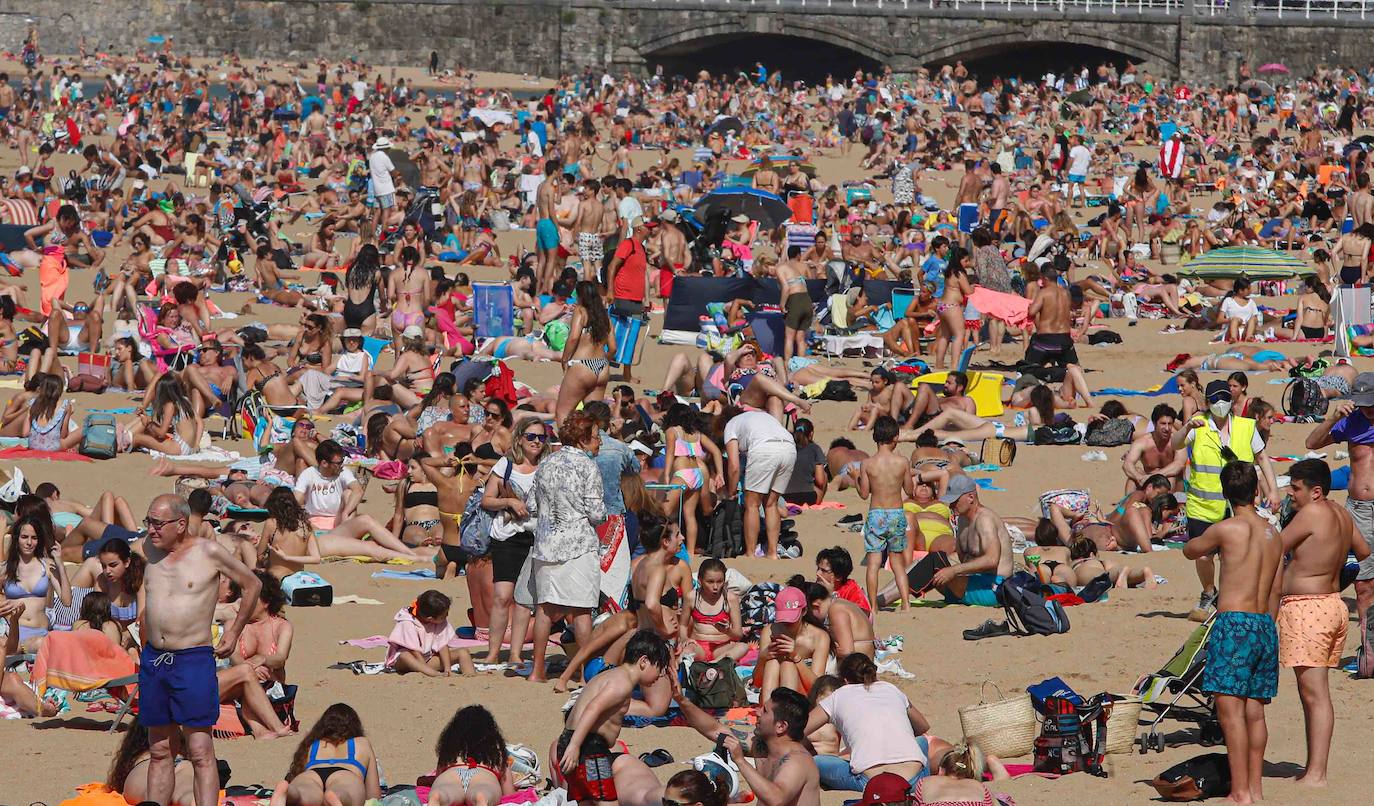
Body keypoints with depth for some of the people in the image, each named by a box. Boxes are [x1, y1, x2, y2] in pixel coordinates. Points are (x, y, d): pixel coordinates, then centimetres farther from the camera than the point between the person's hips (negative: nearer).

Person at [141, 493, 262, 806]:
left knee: (200, 753, -8)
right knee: (159, 751, 10)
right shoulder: (150, 549, 7)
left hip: (194, 662, -5)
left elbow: (252, 584, 6)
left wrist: (235, 630, 8)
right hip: (152, 660, 5)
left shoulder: (209, 552, -7)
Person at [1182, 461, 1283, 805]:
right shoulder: (1273, 535, 12)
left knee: (1231, 710, -8)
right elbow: (1274, 592, 16)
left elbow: (1189, 550, 12)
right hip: (1266, 624, 7)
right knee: (1254, 712, 11)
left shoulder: (1226, 529, -7)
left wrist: (1213, 544, 32)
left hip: (1234, 622, -7)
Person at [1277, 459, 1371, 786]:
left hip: (1306, 609, -9)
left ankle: (1316, 775, -12)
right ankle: (1314, 768, 16)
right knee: (1312, 692, 13)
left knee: (1314, 694, -10)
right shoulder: (1341, 513, 10)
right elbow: (1364, 551, 25)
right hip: (1334, 604, 9)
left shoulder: (1311, 513, -16)